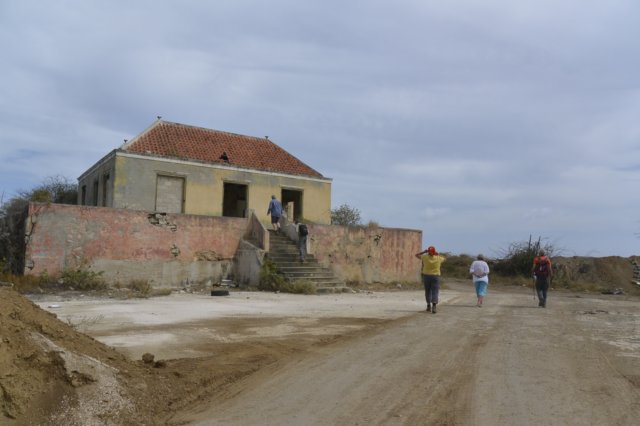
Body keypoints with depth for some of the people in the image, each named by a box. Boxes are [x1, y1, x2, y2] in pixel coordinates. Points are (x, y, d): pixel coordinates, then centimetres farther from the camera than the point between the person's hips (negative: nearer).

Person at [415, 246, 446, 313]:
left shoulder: (425, 257, -4)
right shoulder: (438, 258, 0)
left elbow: (416, 255, 13)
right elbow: (444, 259, 23)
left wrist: (424, 252, 12)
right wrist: (438, 254, 21)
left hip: (426, 276, 1)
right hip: (435, 277, -1)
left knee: (428, 292, 15)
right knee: (435, 292, -5)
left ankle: (428, 306, 20)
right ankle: (434, 306, -21)